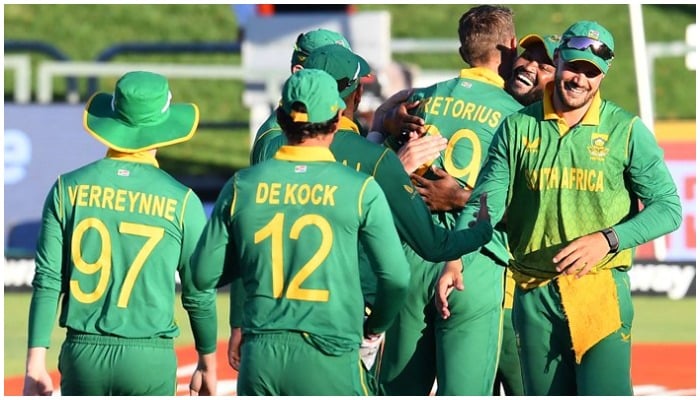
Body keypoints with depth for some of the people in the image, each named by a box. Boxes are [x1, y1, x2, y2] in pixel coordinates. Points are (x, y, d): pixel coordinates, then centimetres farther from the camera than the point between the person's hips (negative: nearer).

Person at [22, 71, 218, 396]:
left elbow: (47, 282, -3)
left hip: (83, 356, 2)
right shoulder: (180, 201, -3)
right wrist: (208, 363, 17)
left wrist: (36, 362, -2)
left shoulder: (68, 189, 0)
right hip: (150, 358, -2)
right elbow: (198, 294, 3)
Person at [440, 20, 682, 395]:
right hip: (534, 295, 3)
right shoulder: (517, 128, 7)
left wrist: (607, 240, -16)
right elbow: (485, 203, 3)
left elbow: (667, 208, -1)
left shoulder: (626, 130, 1)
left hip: (602, 293, -2)